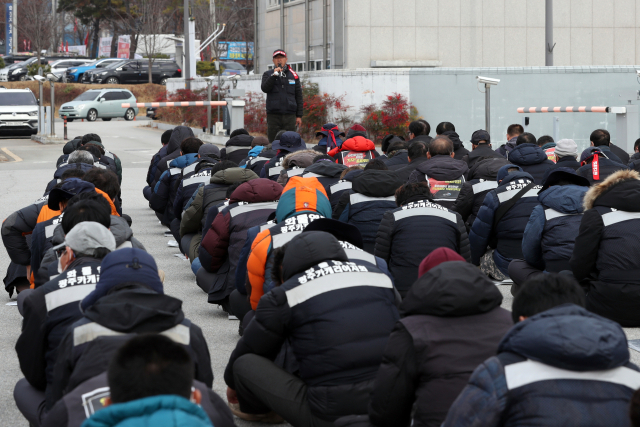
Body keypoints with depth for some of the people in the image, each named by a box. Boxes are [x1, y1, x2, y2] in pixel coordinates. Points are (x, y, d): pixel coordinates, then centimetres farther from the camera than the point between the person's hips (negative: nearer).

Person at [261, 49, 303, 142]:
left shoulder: (293, 75, 13)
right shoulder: (268, 74, 10)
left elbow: (299, 97, 13)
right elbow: (264, 89, -8)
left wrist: (299, 116, 7)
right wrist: (274, 75, -14)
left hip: (290, 116, 1)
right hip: (273, 116, -1)